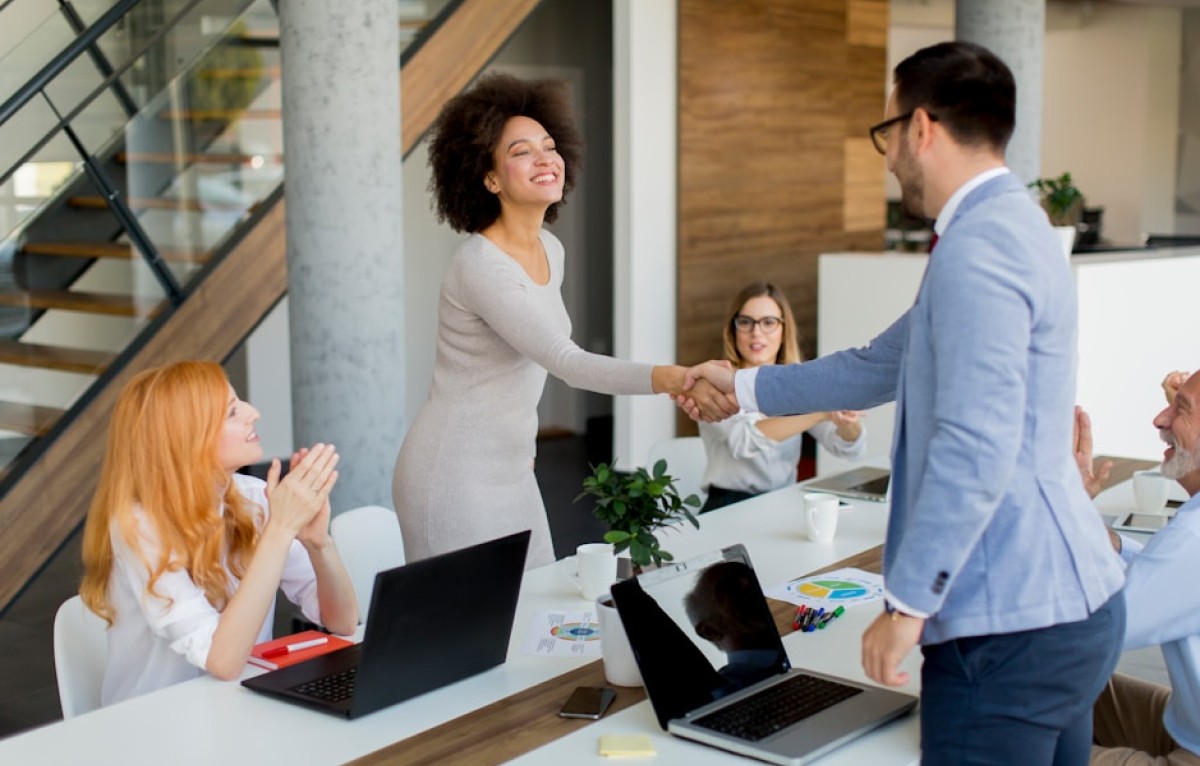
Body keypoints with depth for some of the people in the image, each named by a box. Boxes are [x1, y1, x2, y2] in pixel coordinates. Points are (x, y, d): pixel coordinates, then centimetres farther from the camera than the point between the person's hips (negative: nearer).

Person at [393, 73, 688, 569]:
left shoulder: (550, 251, 6)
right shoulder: (481, 266, -22)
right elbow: (566, 362, -32)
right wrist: (669, 379, -44)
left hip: (510, 470, 8)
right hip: (454, 475, -8)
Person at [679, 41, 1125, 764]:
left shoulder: (978, 248, -18)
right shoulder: (1012, 224, 16)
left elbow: (975, 445, -27)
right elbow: (881, 368, 25)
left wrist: (907, 602, -21)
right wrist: (744, 385, 33)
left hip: (1012, 627, -10)